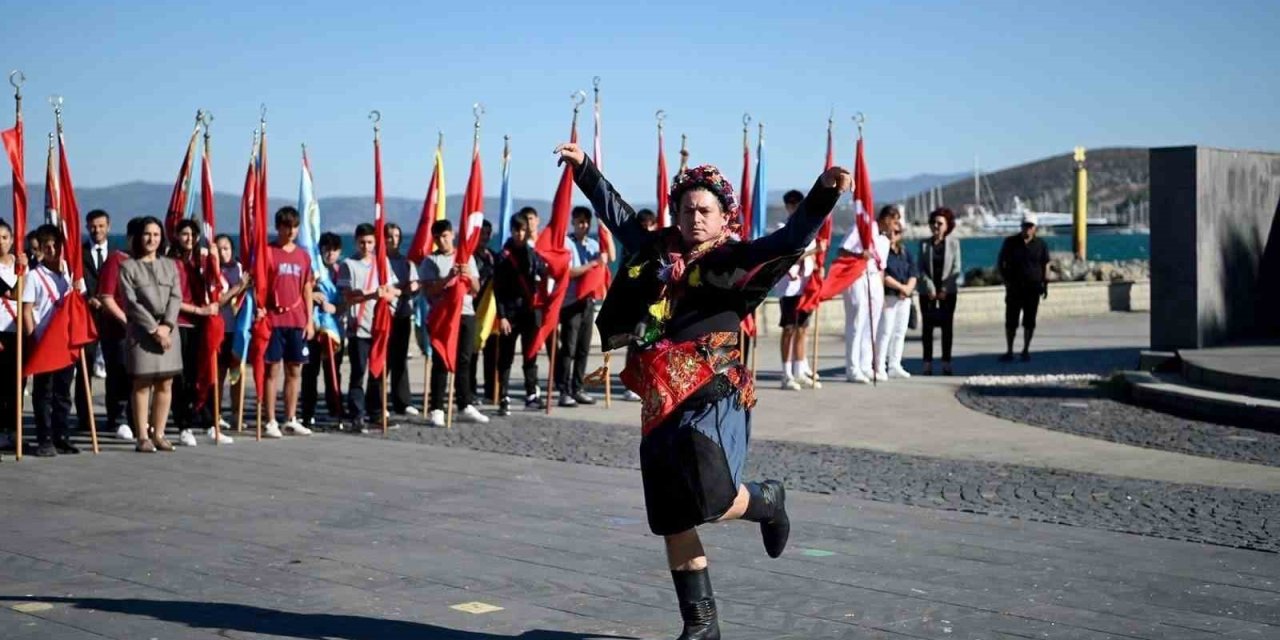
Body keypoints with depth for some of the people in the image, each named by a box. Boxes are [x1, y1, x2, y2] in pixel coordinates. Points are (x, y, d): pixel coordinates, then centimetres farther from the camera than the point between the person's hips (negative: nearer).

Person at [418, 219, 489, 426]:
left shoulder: (467, 257, 11)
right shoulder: (430, 261, 2)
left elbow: (476, 289, 9)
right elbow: (428, 291, -8)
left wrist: (469, 276, -12)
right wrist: (448, 278, -20)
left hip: (466, 314, 3)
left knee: (464, 361, 7)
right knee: (441, 362, -4)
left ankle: (466, 406, 13)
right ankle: (436, 409, -4)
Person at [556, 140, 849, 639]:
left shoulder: (734, 260, -1)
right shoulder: (656, 251, 12)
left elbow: (792, 238, -13)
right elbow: (616, 213, 27)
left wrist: (824, 191, -27)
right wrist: (583, 167, 33)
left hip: (713, 399, -5)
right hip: (661, 404, 5)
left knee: (712, 502, -20)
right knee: (672, 522, 8)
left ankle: (767, 502, 16)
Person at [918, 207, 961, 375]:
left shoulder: (953, 243, 2)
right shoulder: (924, 244, 5)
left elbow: (957, 268, -2)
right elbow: (920, 268, 1)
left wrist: (945, 289, -11)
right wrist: (930, 287, -11)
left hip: (948, 291, -1)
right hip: (928, 291, 1)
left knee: (947, 326, 0)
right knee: (927, 326, -1)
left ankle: (946, 363, 3)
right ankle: (927, 363, 2)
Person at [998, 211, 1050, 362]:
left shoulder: (1040, 244, 5)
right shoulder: (1010, 242, 2)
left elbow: (1045, 265, 9)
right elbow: (1002, 263, 6)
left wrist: (1045, 284, 1)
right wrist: (1006, 280, -4)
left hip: (1033, 288, 1)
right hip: (1014, 288, -1)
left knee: (1029, 322, 3)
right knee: (1011, 321, -1)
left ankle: (1026, 351, 14)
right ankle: (1009, 351, 6)